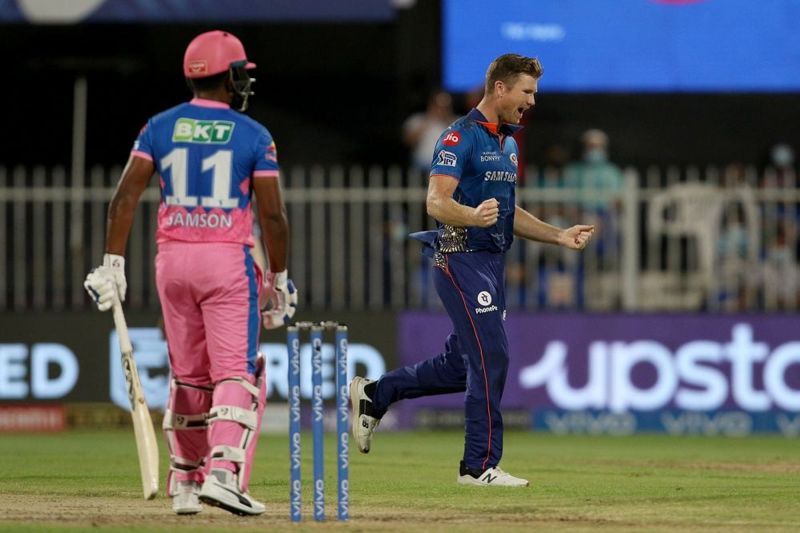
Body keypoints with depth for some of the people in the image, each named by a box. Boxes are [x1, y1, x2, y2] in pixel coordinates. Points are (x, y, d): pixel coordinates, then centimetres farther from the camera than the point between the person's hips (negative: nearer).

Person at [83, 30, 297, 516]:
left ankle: (185, 485, 18)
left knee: (188, 377, 15)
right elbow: (273, 214, -4)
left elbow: (125, 197, -2)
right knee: (237, 374, -3)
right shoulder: (253, 135, -2)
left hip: (173, 258, 4)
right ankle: (223, 473, -21)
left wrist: (113, 263, -1)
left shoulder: (160, 127, 6)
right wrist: (279, 278, 5)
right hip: (228, 260, -4)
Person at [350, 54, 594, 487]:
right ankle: (481, 465, -7)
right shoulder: (461, 137, -12)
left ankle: (373, 395, 27)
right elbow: (436, 202, -22)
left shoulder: (506, 143, 18)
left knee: (462, 365, 11)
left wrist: (559, 236, 15)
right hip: (461, 259, -9)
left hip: (491, 263, 9)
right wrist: (473, 216, -41)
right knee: (490, 357, -12)